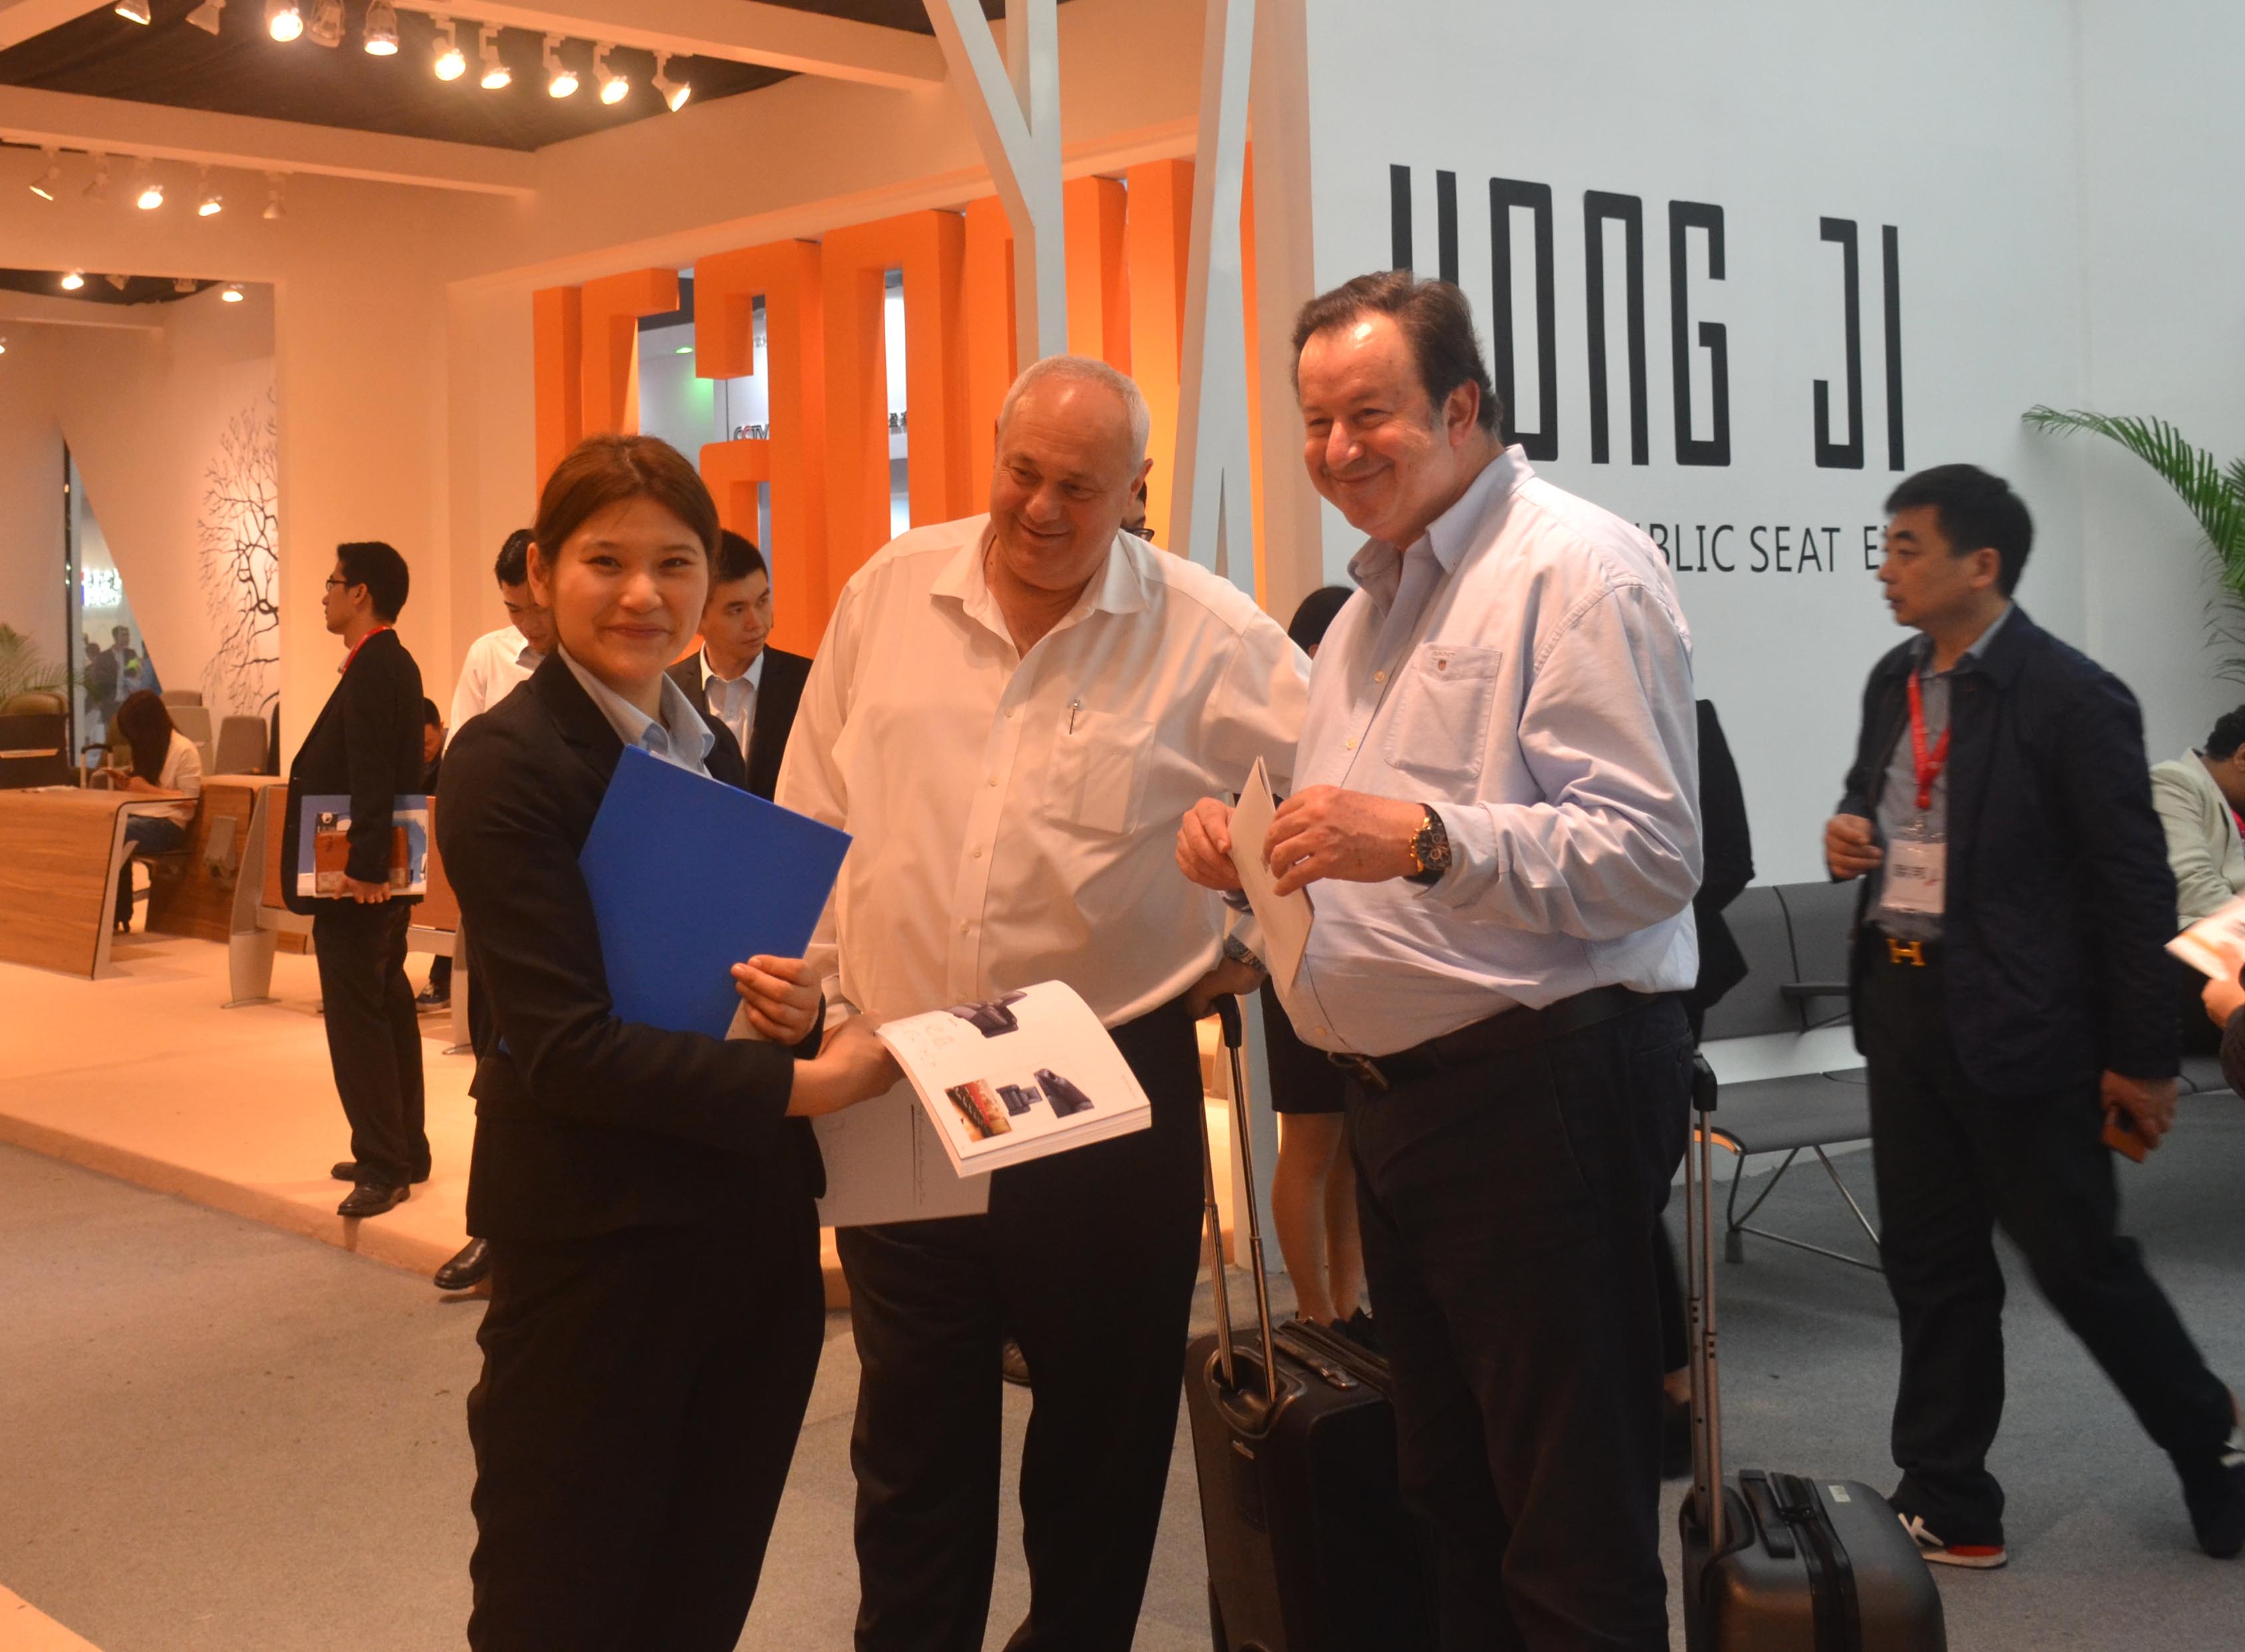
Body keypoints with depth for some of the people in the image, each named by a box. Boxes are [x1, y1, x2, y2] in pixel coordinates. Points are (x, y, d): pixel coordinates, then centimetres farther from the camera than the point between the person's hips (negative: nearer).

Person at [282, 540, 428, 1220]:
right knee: (389, 1007, 15)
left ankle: (383, 1167, -2)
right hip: (384, 875, 10)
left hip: (355, 881, -10)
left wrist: (361, 868, -28)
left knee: (357, 1017, -6)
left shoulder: (372, 669, -18)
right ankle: (401, 1152, 24)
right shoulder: (396, 665, 13)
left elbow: (371, 779, -25)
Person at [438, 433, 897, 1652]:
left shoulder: (711, 749, 12)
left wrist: (793, 1001, -6)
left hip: (754, 1223, 7)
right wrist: (799, 1081, -20)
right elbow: (565, 1045, -19)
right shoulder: (508, 763, -12)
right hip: (597, 1248, -7)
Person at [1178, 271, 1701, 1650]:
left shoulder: (1577, 567, -10)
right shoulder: (1374, 599, 20)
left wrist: (1424, 840, -28)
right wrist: (1252, 847, 7)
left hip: (1542, 1086, -9)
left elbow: (1650, 853, -19)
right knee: (1451, 1500, 19)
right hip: (1398, 1094, 9)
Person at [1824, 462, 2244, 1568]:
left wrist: (2143, 1059, -9)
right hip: (1902, 1005, 7)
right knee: (1930, 1265, 12)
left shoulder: (2070, 699, -13)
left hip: (2018, 1021, -7)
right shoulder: (1895, 682, 8)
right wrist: (1850, 832, 0)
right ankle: (1947, 1509, 23)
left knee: (2079, 1258, 5)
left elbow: (2137, 886, -11)